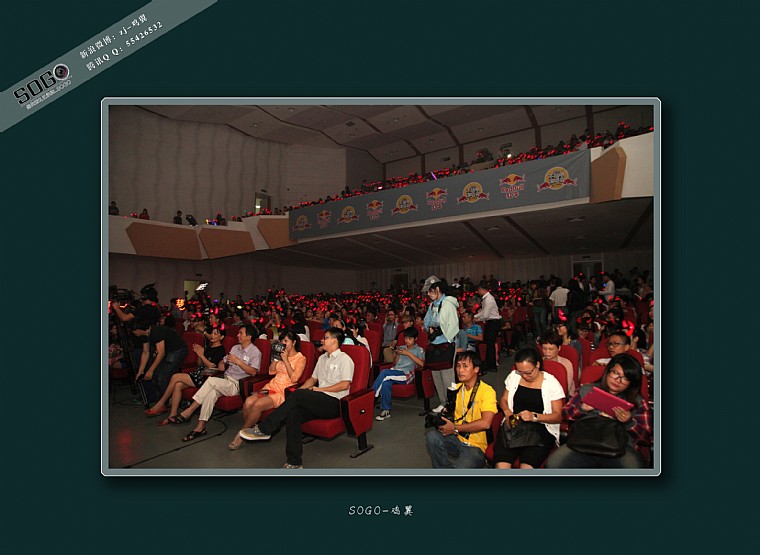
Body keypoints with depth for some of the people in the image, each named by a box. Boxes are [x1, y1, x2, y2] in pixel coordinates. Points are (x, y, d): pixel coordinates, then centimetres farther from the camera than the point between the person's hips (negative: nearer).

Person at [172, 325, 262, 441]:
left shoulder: (255, 352, -5)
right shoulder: (235, 348, 20)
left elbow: (253, 372, -17)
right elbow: (224, 360, 29)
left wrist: (238, 361, -20)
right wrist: (221, 364, 6)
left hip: (237, 385, -6)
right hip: (225, 381, 6)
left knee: (211, 380, -28)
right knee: (212, 392, -27)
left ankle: (188, 412, -21)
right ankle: (200, 427, -27)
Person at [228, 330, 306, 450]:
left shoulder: (301, 358, -1)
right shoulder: (282, 354, 20)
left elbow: (294, 378, -12)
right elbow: (271, 371, 16)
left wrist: (286, 360, -12)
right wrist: (276, 357, 3)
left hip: (284, 391, -6)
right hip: (271, 386, 6)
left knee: (258, 404, -27)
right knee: (248, 402, -21)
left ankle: (242, 433, -8)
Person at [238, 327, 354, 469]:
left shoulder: (344, 359, -3)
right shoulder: (322, 358, 22)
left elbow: (345, 384, -12)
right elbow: (313, 378, 24)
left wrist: (320, 389, -10)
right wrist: (301, 389, 5)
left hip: (334, 403, -7)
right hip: (319, 402, 7)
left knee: (298, 395, -26)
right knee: (293, 414, -21)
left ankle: (263, 429, -16)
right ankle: (294, 463, -17)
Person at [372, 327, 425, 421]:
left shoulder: (419, 350, 13)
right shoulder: (401, 348, 26)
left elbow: (422, 363, -7)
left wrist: (408, 354, -8)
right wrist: (397, 354, 4)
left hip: (406, 374, -4)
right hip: (395, 371, 4)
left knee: (385, 372, -32)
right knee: (386, 383, -33)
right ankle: (385, 410, -26)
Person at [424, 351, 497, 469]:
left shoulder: (487, 391, -12)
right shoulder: (456, 389, 9)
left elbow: (485, 423, -23)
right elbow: (450, 414, 17)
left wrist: (455, 428, -19)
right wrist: (441, 419, -7)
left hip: (475, 446, -5)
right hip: (456, 439, 5)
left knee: (462, 467, -32)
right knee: (431, 435, -24)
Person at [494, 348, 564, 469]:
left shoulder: (551, 382, 0)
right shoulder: (513, 376, 9)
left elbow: (558, 416, -1)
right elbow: (503, 400, 19)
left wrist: (534, 416, -18)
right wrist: (507, 411, -4)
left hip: (541, 429, -2)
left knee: (527, 466, -29)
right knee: (501, 464, -26)